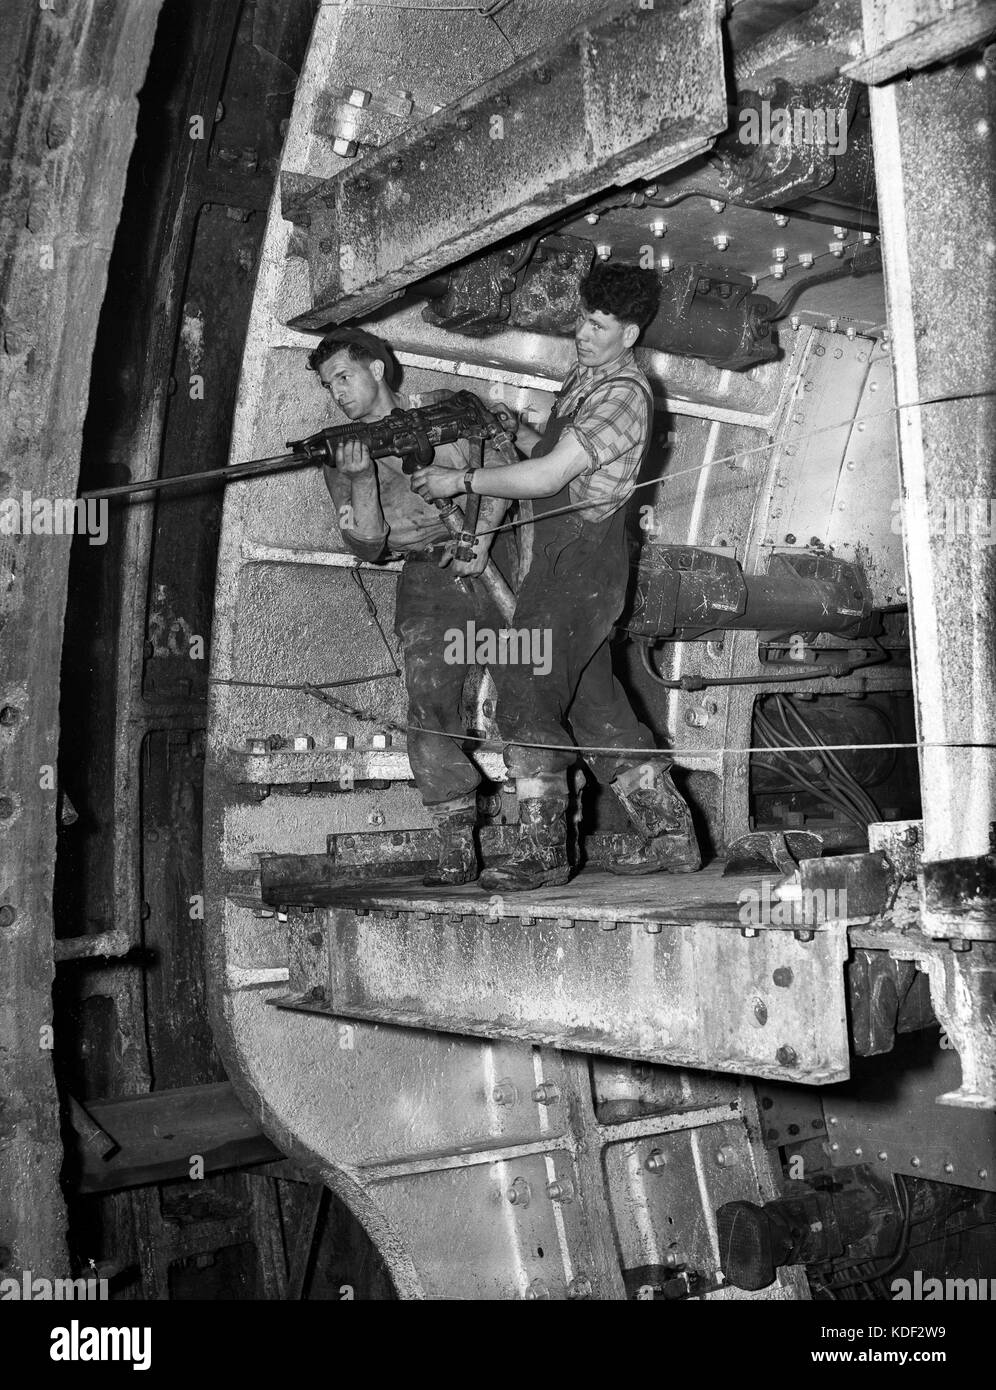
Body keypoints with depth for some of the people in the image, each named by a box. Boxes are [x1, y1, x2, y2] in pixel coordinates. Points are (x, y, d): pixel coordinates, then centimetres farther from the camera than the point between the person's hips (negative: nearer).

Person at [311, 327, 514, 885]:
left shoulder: (445, 411, 7)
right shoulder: (342, 457, 9)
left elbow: (498, 471, 2)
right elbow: (368, 545, -2)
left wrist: (481, 538, -10)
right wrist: (361, 478, -16)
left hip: (489, 561, -1)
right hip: (428, 583, 1)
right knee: (431, 711, -12)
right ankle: (457, 848, -8)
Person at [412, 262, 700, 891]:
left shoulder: (624, 393, -14)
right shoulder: (585, 377, 17)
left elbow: (548, 475, -19)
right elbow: (550, 452, 26)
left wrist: (460, 481, -12)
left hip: (583, 554, -10)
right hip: (561, 555, 10)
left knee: (527, 689, -15)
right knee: (595, 701, 11)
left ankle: (541, 851, -12)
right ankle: (671, 836, 18)